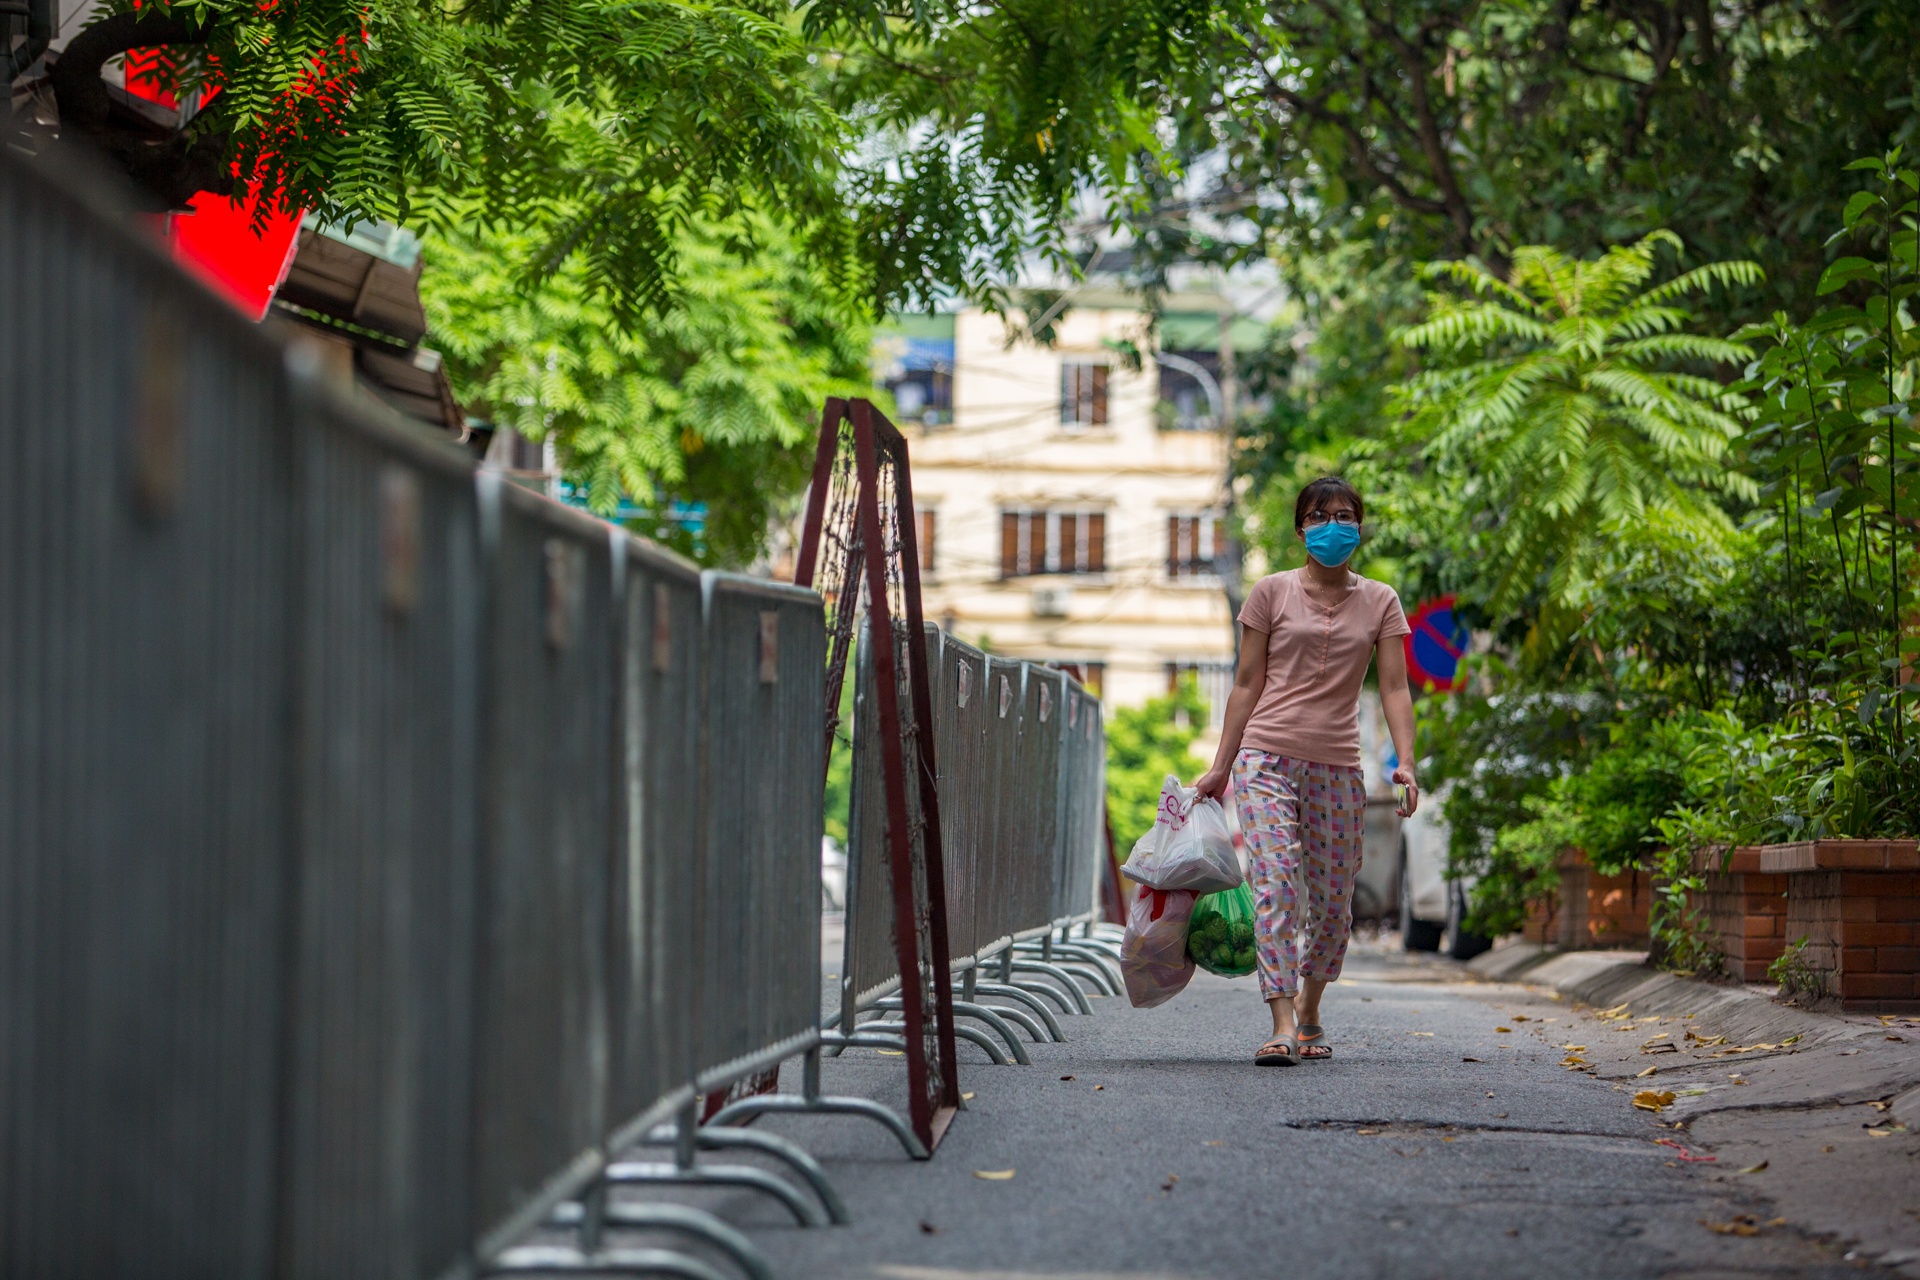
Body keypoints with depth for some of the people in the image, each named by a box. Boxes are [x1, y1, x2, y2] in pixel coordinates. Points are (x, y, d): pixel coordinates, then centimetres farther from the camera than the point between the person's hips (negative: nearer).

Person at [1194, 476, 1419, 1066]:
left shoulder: (1380, 602, 10)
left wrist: (1405, 763, -11)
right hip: (1268, 757, -2)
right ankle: (1282, 1025, -22)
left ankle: (1308, 1011, 27)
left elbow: (1394, 689, 3)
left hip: (1337, 768, 2)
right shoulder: (1272, 592, 7)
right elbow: (1247, 684, 9)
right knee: (1276, 887, -17)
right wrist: (1221, 766, 6)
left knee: (1333, 905, 5)